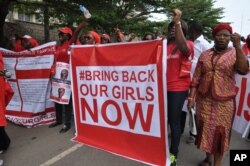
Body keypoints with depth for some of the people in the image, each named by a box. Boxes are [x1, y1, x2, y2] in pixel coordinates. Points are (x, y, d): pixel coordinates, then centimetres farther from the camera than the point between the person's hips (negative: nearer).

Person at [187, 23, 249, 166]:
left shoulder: (235, 54, -1)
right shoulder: (205, 55, 5)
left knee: (221, 133, 7)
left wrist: (237, 46, -26)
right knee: (205, 130, 12)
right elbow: (196, 78, 3)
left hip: (224, 102, -2)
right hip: (204, 100, 2)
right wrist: (192, 97, -2)